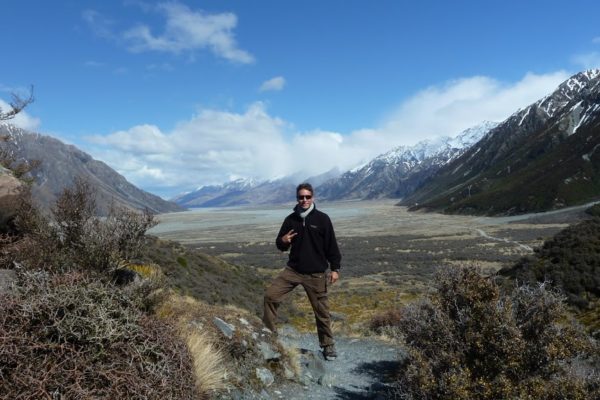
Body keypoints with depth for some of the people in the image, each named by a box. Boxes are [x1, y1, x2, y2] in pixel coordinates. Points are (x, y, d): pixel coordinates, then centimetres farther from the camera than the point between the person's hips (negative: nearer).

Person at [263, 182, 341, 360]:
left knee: (321, 310, 7)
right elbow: (280, 245, 12)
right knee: (270, 295, -7)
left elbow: (331, 245, -2)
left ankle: (328, 345, 26)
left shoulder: (322, 219, -5)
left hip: (316, 274, -3)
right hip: (293, 269, 3)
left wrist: (335, 269, -6)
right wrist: (282, 241, -12)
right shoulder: (290, 219, 3)